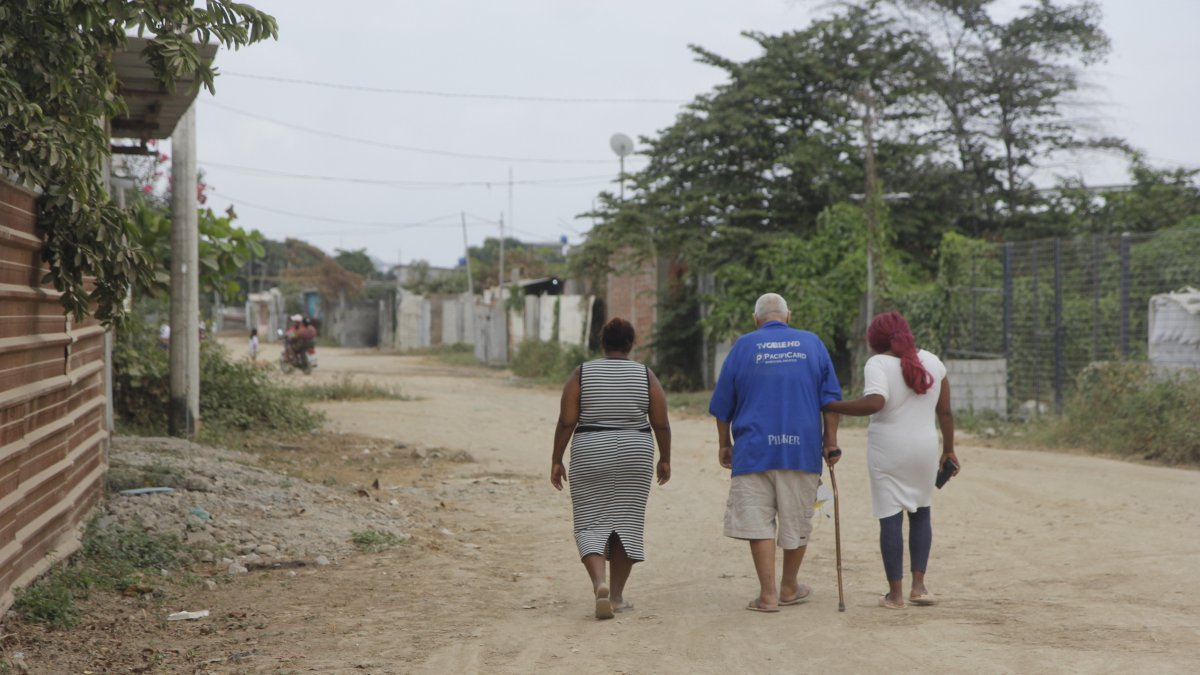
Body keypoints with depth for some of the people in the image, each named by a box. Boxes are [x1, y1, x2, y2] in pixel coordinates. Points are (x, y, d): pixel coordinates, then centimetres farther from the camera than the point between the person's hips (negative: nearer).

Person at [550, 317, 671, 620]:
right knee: (626, 523, 12)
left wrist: (556, 461, -1)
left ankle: (600, 583, -18)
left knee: (591, 525, 5)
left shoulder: (581, 374, -4)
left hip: (591, 456, -1)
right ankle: (616, 595, 12)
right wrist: (665, 458, 10)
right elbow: (661, 424, -2)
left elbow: (566, 422, -7)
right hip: (634, 456, 1)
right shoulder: (646, 375, -2)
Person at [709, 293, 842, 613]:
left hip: (754, 448, -2)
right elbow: (829, 398, 5)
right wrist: (831, 443, 9)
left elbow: (722, 404, 5)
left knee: (758, 522, 2)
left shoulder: (744, 346, 2)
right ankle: (789, 588, 27)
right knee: (796, 520, 14)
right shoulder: (812, 343, 7)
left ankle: (768, 595, -2)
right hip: (802, 449, 2)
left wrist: (724, 444, 15)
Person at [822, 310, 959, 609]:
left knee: (890, 518, 2)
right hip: (925, 448, 4)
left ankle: (895, 593, 5)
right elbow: (945, 411, 8)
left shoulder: (878, 364, -10)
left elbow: (874, 403, -27)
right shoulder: (931, 361, 6)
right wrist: (948, 450, 17)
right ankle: (918, 585, 13)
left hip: (888, 451, -4)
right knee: (921, 512, 18)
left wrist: (830, 406, -20)